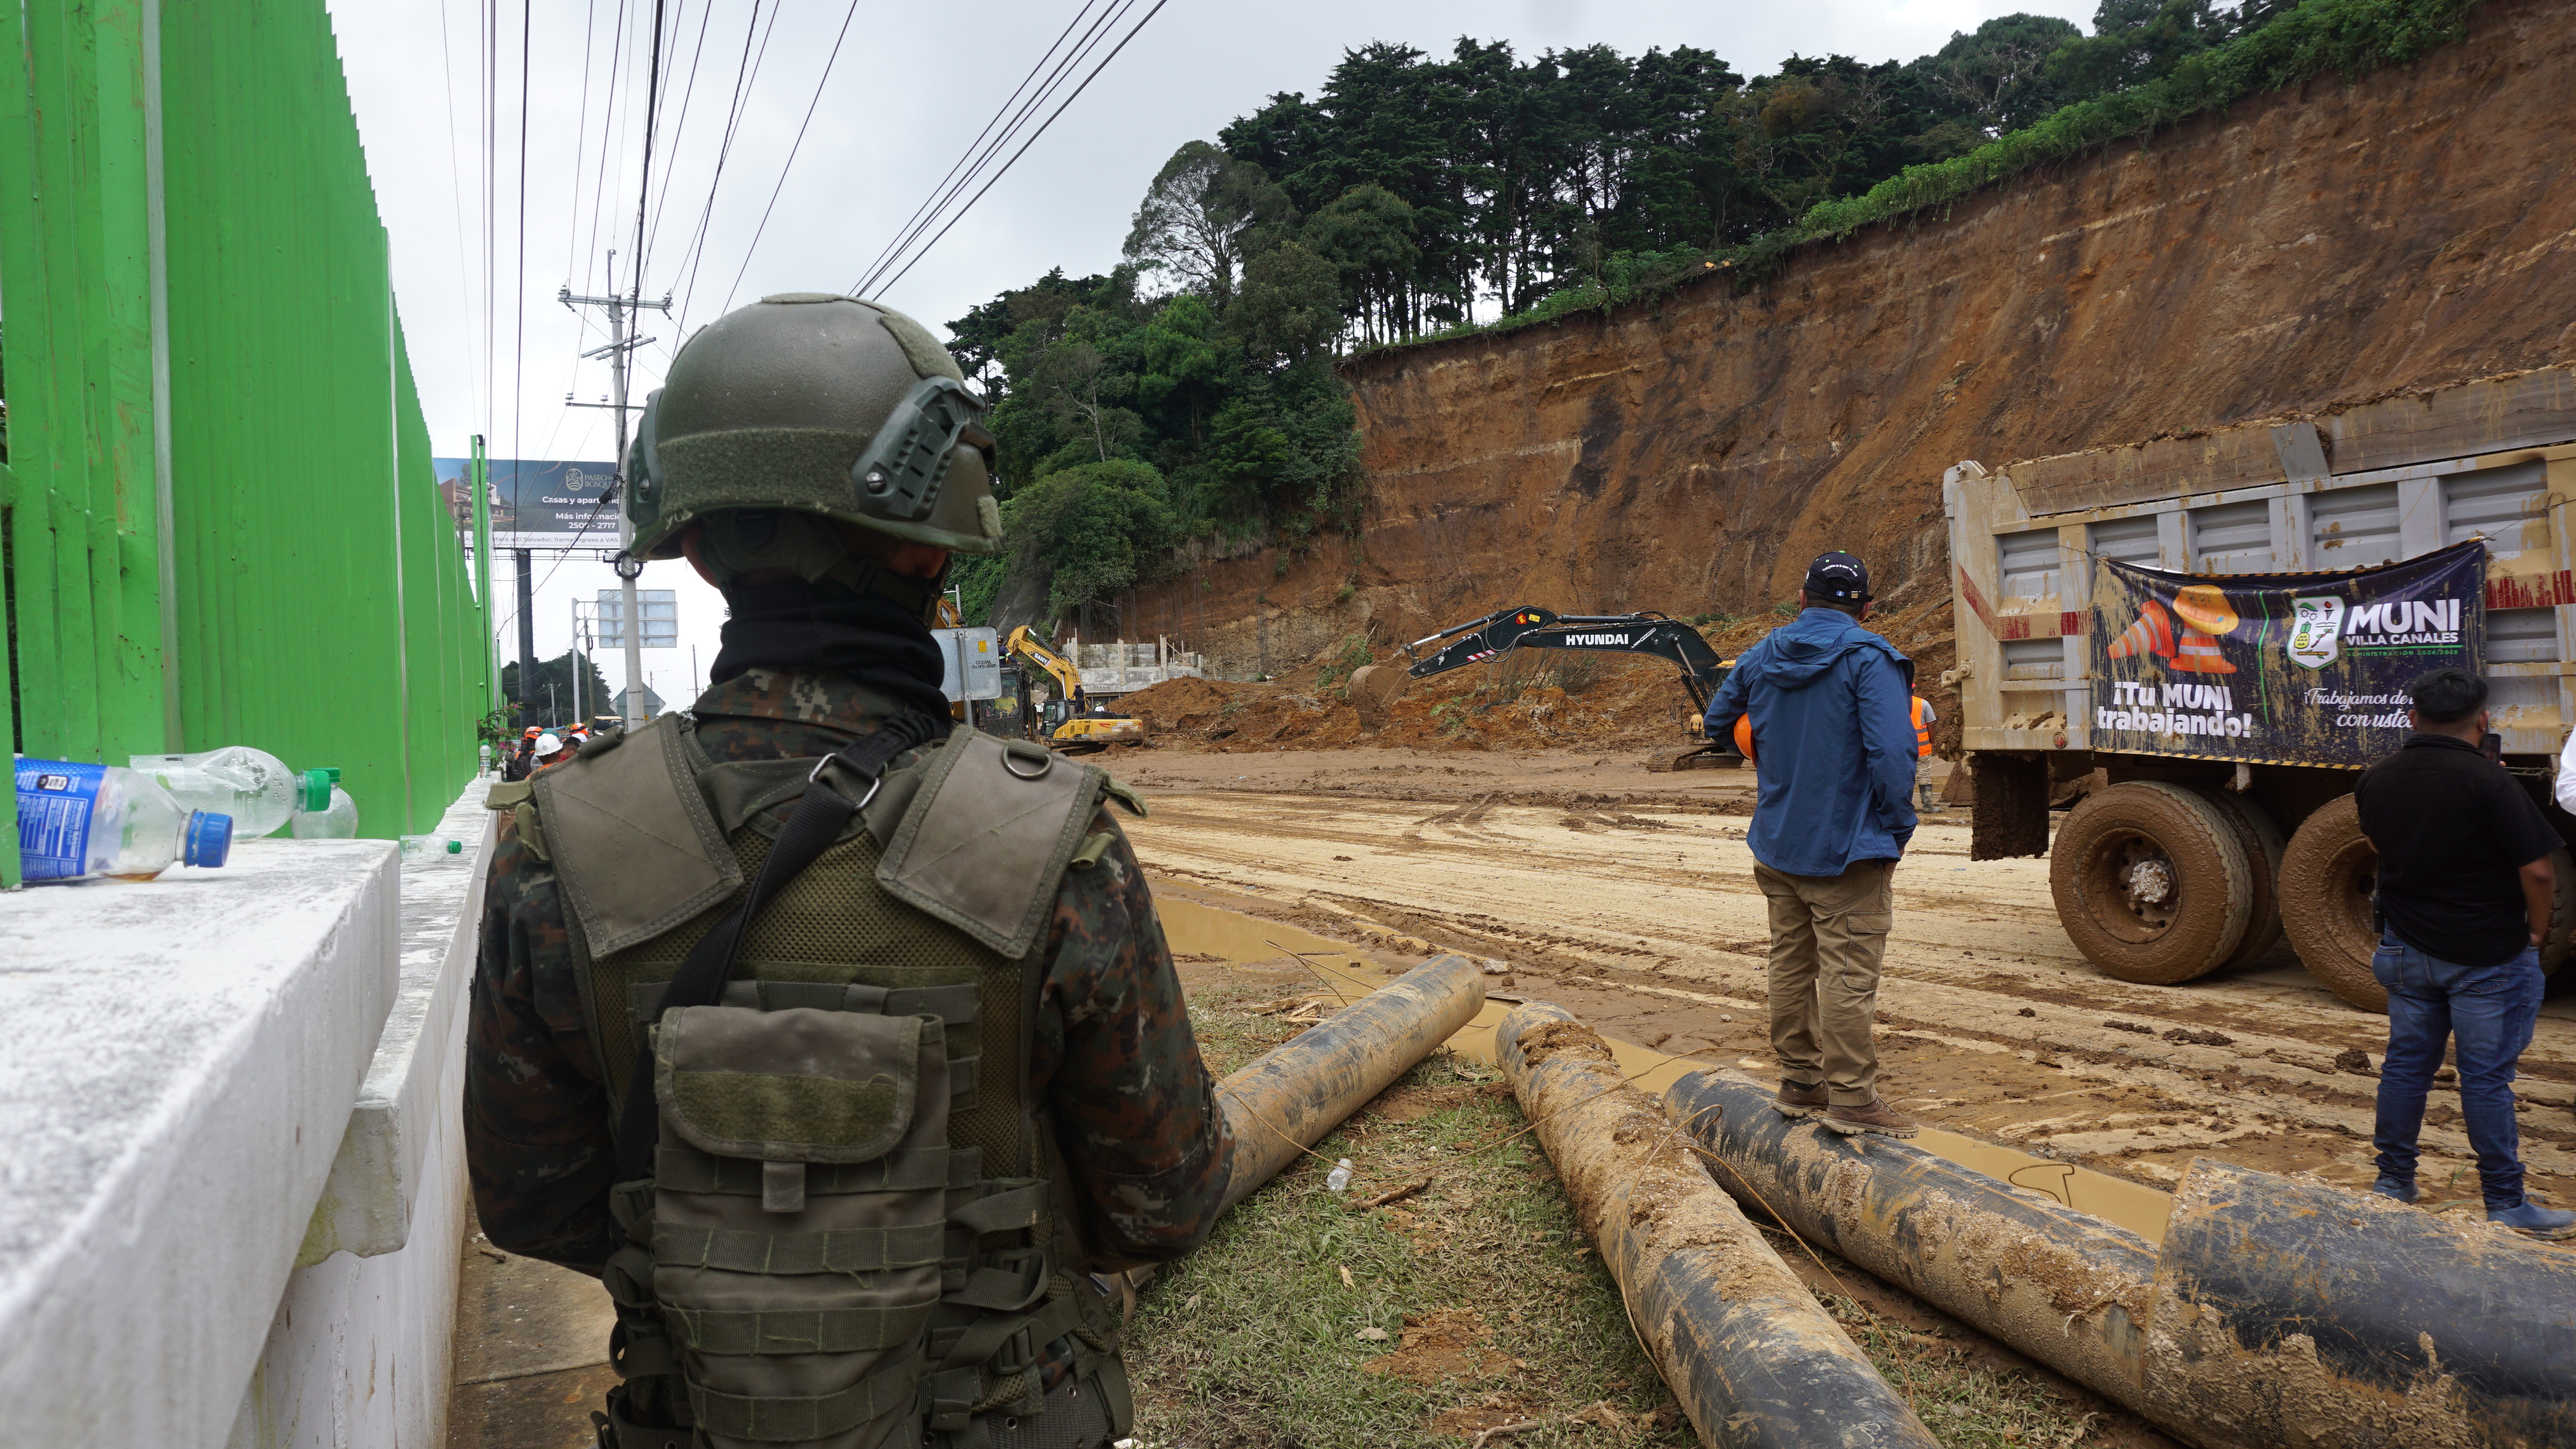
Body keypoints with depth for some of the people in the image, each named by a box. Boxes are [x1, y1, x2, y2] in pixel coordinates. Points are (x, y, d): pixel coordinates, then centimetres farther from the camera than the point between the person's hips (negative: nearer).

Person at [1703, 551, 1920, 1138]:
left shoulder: (1761, 659, 7)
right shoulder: (1869, 660, -13)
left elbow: (1717, 722, 21)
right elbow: (1891, 751, -22)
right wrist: (1898, 828, -10)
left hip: (1776, 845, 6)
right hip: (1846, 848, -6)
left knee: (1791, 964, 15)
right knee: (1848, 974, -2)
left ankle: (1800, 1083, 24)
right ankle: (1851, 1098, 2)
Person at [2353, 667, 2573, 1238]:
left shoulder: (2375, 781, 0)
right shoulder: (2487, 781, -19)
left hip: (2408, 949, 5)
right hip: (2487, 956, -5)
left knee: (2407, 1063, 13)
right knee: (2487, 1077, 1)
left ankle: (2393, 1182, 20)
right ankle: (2506, 1204, 9)